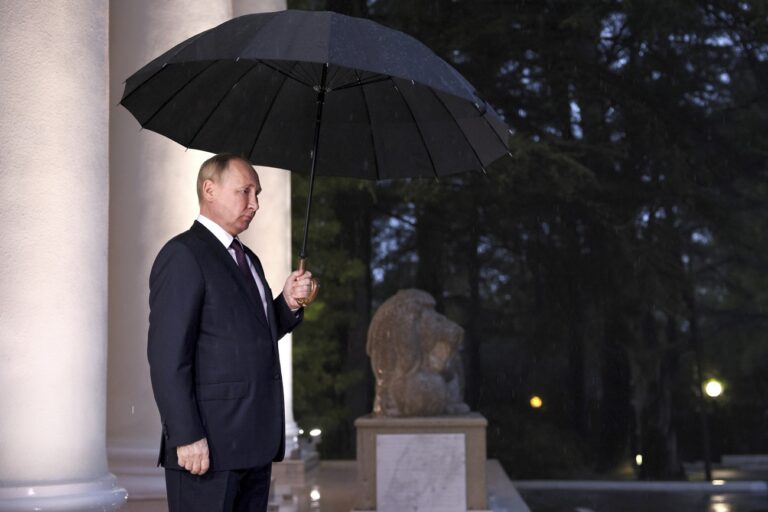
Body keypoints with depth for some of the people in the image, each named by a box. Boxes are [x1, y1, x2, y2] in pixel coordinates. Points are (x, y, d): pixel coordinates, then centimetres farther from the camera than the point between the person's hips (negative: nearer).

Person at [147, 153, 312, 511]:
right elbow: (167, 356, -16)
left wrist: (288, 304, 4)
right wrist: (186, 437, -21)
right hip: (208, 446, -8)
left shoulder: (247, 258, 19)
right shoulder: (183, 256, -9)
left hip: (256, 443, 9)